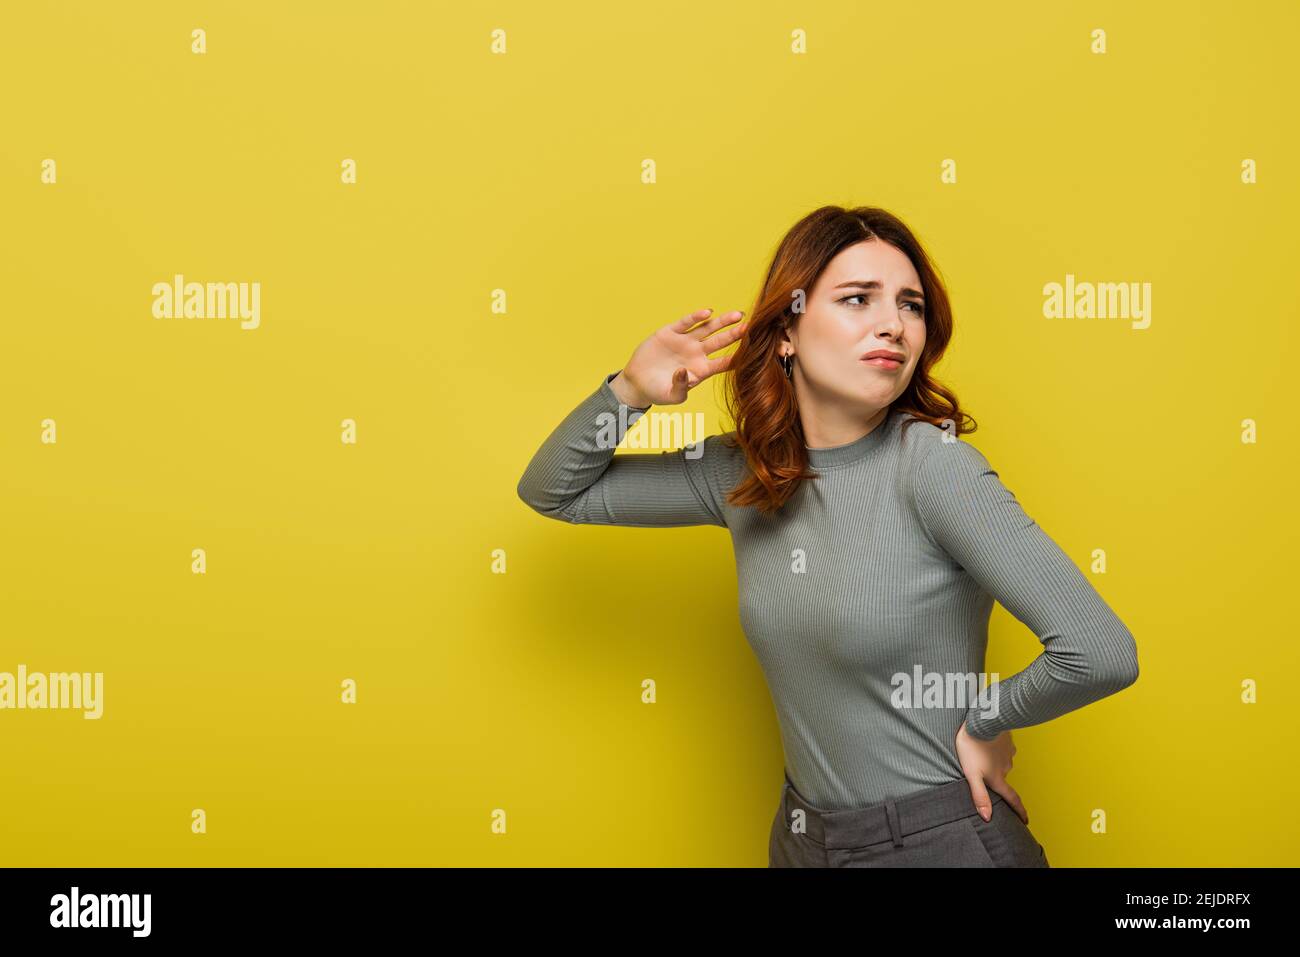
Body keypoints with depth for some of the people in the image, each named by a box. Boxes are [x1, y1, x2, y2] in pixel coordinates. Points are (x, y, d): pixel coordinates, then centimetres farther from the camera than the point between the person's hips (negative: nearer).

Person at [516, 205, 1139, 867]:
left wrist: (986, 720, -9)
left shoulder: (931, 462, -20)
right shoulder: (743, 473, -3)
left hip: (941, 841, -5)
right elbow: (552, 491, 7)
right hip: (802, 837, 6)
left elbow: (1101, 653, -26)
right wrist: (630, 390, -9)